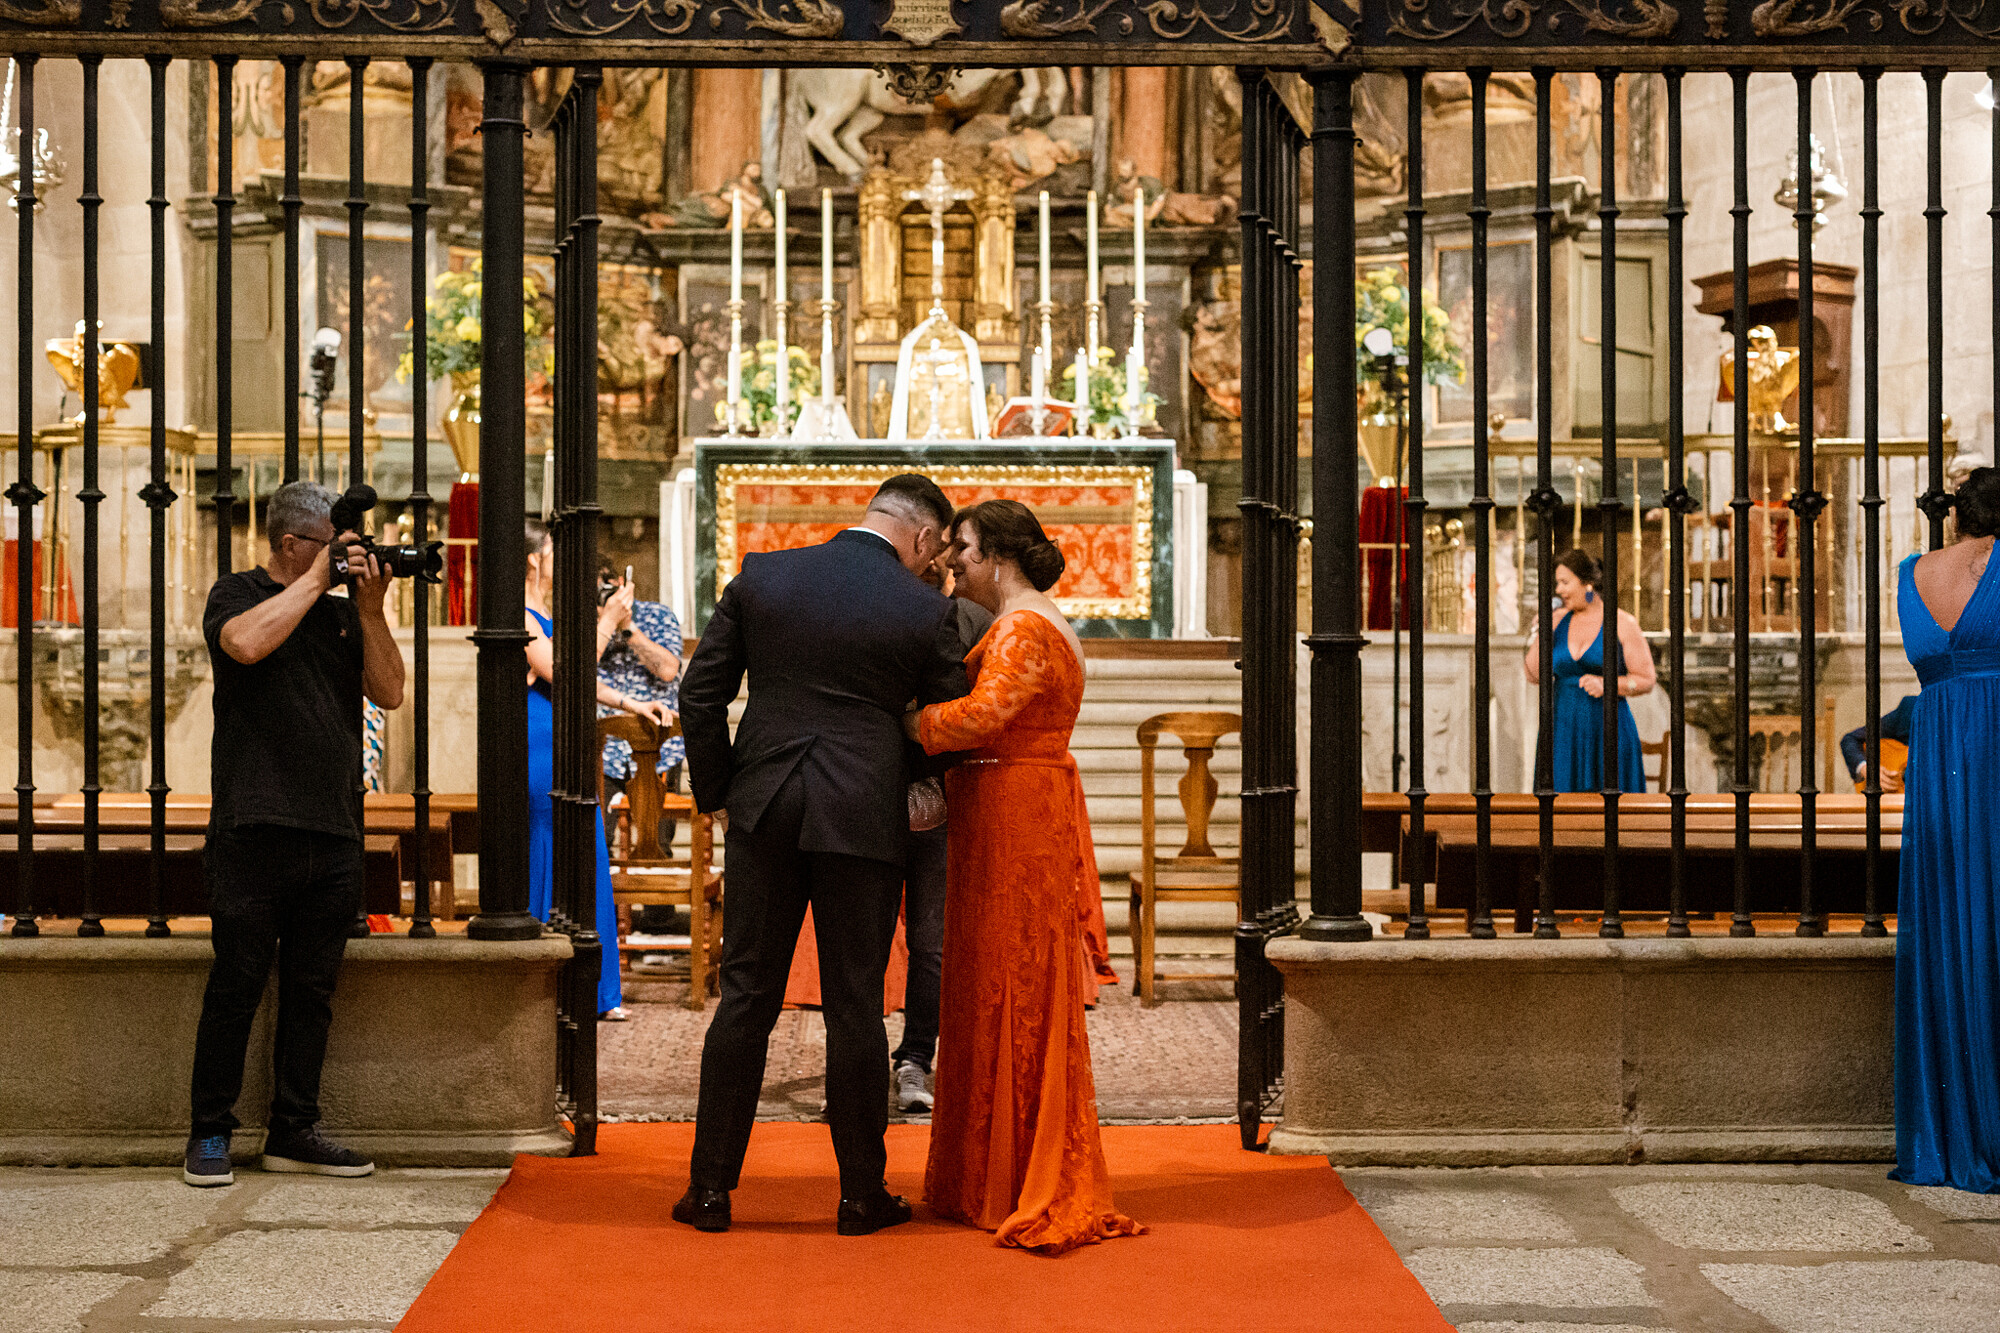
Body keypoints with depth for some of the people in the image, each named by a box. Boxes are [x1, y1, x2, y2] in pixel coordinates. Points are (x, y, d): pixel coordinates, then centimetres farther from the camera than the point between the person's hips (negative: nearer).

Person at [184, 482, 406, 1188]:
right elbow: (247, 643, -19)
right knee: (237, 984, -2)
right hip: (255, 830, -5)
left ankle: (293, 1131, 17)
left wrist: (370, 608, -1)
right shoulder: (237, 594, 4)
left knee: (312, 989, 8)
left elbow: (389, 692, 8)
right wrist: (315, 580, -9)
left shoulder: (342, 613, 17)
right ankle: (210, 1133, 8)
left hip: (334, 836, 5)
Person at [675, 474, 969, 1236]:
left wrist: (716, 791, 13)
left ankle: (711, 1187, 13)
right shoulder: (926, 610, -4)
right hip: (865, 818, -2)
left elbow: (701, 692, 4)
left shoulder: (762, 576, 3)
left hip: (764, 810, 2)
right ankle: (862, 1195, 15)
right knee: (854, 1006, 6)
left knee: (746, 995, 9)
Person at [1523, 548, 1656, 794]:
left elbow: (1646, 681, -2)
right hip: (1564, 732, 3)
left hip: (1608, 733, -3)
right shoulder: (1557, 621, 8)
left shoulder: (1623, 624, -2)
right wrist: (1539, 633, -3)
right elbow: (1534, 676, 8)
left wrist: (1606, 684, -17)